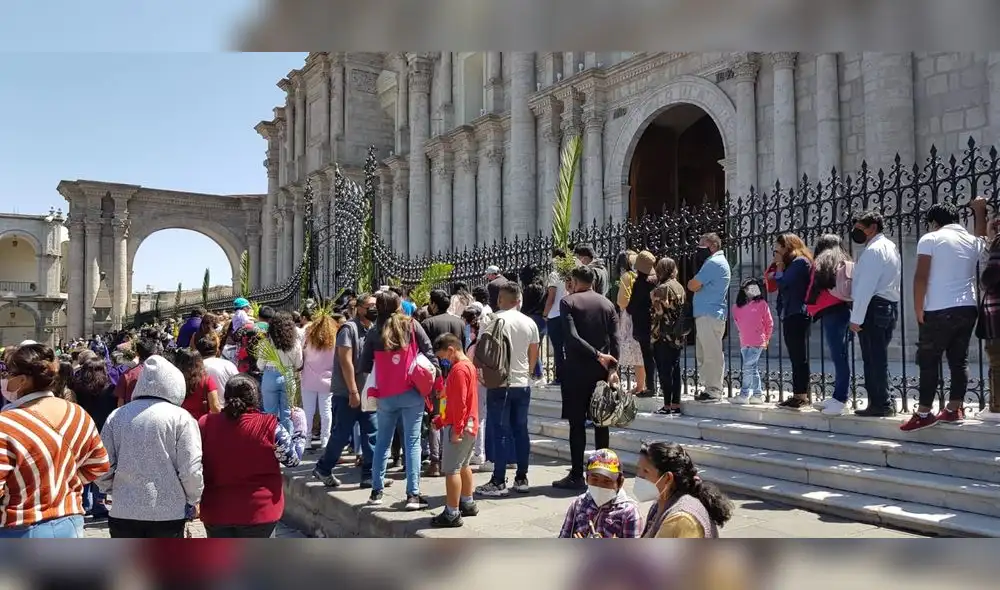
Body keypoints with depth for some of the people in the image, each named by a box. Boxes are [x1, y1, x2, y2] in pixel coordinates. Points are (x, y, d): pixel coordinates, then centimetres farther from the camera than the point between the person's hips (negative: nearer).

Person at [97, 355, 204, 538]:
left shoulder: (117, 416, 3)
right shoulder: (181, 417, -8)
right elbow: (191, 470, -10)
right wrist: (193, 499, 6)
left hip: (123, 511, 3)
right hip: (168, 512, -3)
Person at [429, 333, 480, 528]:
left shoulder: (459, 369, -18)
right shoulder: (468, 365, 14)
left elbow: (459, 403, -23)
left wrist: (456, 429, -21)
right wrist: (441, 420, 20)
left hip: (458, 428, -11)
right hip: (469, 426, 11)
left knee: (451, 469, -6)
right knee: (463, 466, 21)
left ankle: (452, 514, -2)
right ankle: (468, 504, 33)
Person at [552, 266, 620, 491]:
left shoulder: (568, 301, -4)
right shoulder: (607, 303, 9)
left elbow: (572, 337, -16)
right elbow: (615, 339, 0)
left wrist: (597, 355, -12)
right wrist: (613, 368, -4)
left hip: (577, 370, -4)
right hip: (602, 371, 4)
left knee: (577, 424, -1)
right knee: (601, 423, 10)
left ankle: (577, 476, 0)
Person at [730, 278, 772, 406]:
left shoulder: (761, 304, -3)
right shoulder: (737, 307, 6)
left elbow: (769, 323, 3)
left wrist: (766, 339, 6)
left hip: (757, 343, -5)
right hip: (744, 343, 5)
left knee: (748, 368, -8)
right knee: (753, 370, 10)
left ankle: (744, 395, -4)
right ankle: (758, 395, 16)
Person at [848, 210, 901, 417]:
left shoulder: (873, 250, -12)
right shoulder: (889, 246, 18)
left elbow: (866, 287, -18)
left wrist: (856, 317, -19)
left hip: (874, 308, -10)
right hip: (889, 306, 10)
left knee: (873, 359, -5)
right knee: (878, 358, 13)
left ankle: (880, 404, -2)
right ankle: (881, 402, 17)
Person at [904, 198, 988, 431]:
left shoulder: (930, 238, -3)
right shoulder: (973, 241, 15)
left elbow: (921, 277, -11)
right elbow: (982, 238, 43)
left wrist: (918, 311, -7)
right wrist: (979, 211, 50)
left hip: (939, 311, -6)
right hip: (968, 309, 6)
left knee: (929, 362, -2)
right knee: (959, 361, 11)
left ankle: (923, 414, -2)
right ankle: (953, 409, 14)